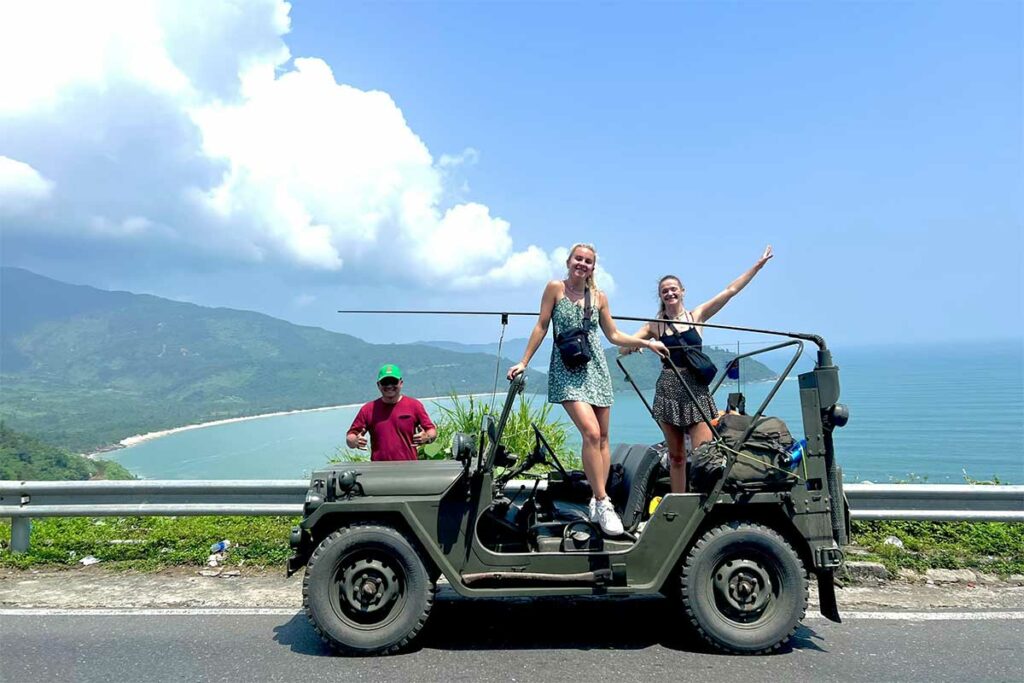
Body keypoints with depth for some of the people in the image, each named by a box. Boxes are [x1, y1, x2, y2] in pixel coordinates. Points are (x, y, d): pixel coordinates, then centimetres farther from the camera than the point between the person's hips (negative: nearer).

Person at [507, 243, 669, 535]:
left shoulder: (599, 297, 10)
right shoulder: (555, 288, 1)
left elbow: (614, 335, 16)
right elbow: (541, 327, 0)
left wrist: (647, 343, 10)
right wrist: (524, 362, -3)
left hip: (596, 368, 5)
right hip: (567, 371, -5)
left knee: (603, 437, 1)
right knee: (591, 432, -19)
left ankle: (598, 500, 10)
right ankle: (602, 503, -12)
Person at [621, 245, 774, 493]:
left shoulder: (697, 315, 6)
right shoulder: (654, 326, 5)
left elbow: (731, 290, 5)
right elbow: (624, 347, 1)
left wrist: (758, 265, 4)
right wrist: (631, 345, -22)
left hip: (697, 389, 0)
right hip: (668, 391, 0)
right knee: (676, 456, 7)